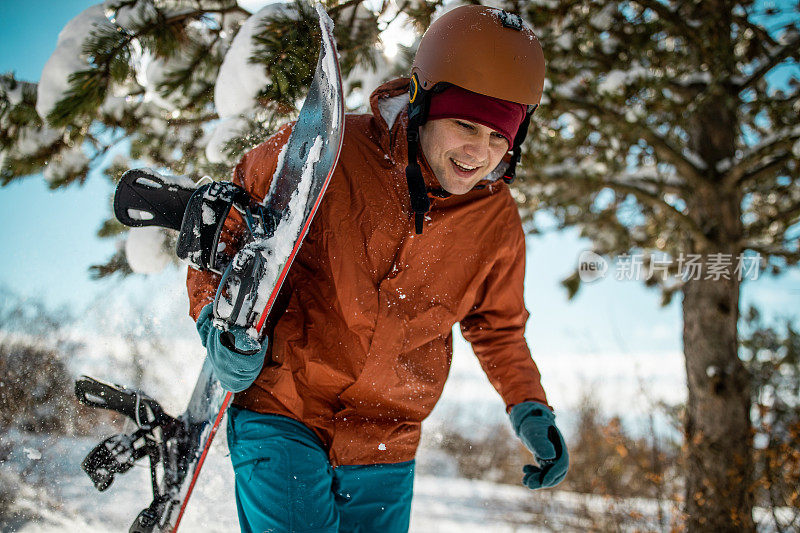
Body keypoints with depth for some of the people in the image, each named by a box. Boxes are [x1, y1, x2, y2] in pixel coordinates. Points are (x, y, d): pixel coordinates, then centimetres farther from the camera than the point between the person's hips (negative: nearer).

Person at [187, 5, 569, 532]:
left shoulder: (497, 223, -3)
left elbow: (497, 326, 16)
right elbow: (225, 225, -1)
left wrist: (530, 408, 3)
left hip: (385, 449, 4)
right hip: (282, 416, -3)